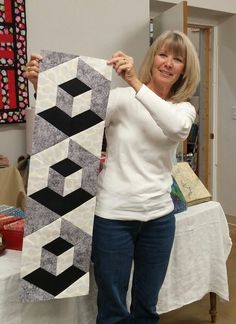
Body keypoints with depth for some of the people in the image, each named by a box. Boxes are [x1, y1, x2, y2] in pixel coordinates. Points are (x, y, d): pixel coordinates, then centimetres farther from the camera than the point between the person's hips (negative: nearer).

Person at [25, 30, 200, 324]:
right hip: (113, 215, -3)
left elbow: (177, 128, -22)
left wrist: (136, 82, -28)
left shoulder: (184, 108, 3)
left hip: (159, 217, 4)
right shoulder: (121, 98, -6)